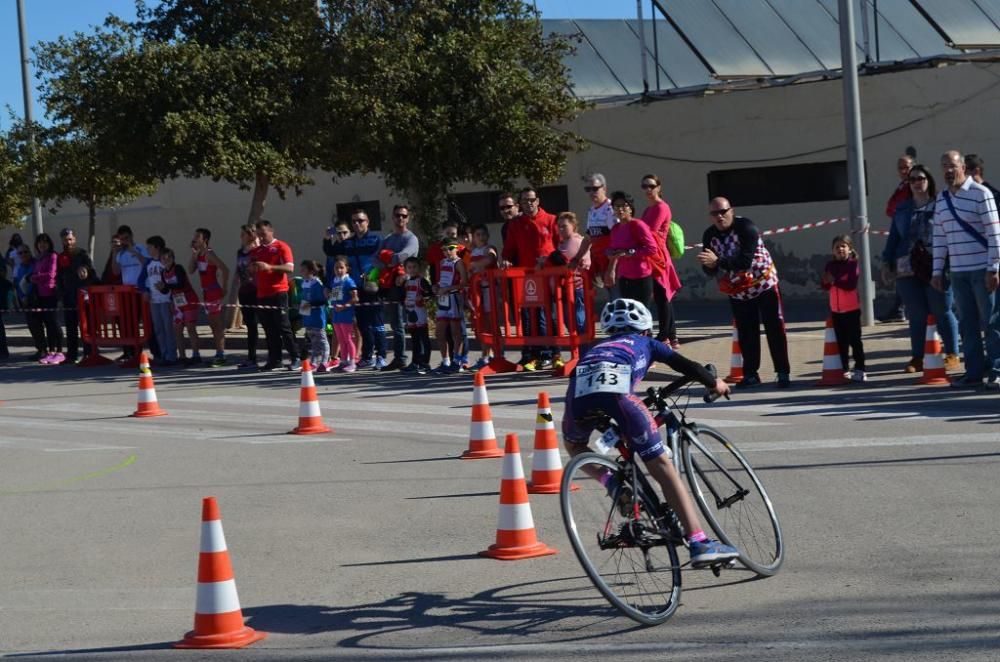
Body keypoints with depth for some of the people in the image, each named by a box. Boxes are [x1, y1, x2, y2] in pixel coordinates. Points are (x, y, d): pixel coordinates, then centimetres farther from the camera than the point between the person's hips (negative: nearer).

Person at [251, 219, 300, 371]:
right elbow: (253, 271, 26)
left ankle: (295, 358, -2)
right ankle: (274, 360, 9)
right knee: (269, 329, 5)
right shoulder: (257, 251, 17)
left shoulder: (281, 247, -2)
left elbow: (290, 267, -13)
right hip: (262, 294, 6)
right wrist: (253, 268, 2)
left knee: (283, 327, -7)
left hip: (278, 292, -6)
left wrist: (269, 267, -23)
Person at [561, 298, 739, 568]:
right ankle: (699, 543, -4)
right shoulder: (645, 343, 35)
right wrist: (714, 383, 48)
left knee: (573, 445, 36)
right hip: (615, 389, -3)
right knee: (662, 465, 3)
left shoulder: (598, 347, 43)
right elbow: (684, 365, 30)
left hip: (578, 389, 3)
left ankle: (609, 481, 8)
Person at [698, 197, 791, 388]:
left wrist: (718, 262, -40)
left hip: (763, 283, -5)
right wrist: (710, 266, -28)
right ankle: (750, 374, 18)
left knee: (774, 329, -3)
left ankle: (783, 373, 3)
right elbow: (710, 269, -3)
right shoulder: (709, 236, -5)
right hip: (738, 290, 5)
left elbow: (746, 261, -32)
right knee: (746, 333, 9)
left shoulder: (746, 227, -22)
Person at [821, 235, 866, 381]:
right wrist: (825, 281, -13)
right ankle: (845, 370, 15)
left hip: (852, 309, -5)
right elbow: (826, 287, 9)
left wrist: (835, 280, -27)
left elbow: (851, 284, -20)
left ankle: (859, 370, -1)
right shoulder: (830, 265, 7)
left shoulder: (853, 264, -8)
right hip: (836, 309, 5)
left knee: (855, 340, -3)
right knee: (841, 342, 9)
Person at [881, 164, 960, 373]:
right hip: (907, 269, 4)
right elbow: (893, 237, 19)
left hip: (935, 267, -4)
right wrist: (887, 262, 12)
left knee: (942, 312, 0)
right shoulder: (902, 209, 16)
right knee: (916, 315, 7)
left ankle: (952, 355, 9)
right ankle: (917, 358, 12)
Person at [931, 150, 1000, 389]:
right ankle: (974, 372, 12)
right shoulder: (941, 199, 12)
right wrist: (937, 271, 11)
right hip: (958, 271, 6)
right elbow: (939, 237, 15)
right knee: (967, 324, 7)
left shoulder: (980, 194, -7)